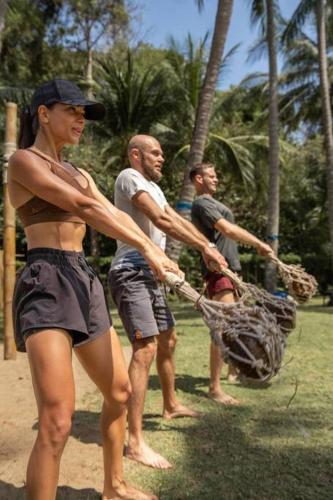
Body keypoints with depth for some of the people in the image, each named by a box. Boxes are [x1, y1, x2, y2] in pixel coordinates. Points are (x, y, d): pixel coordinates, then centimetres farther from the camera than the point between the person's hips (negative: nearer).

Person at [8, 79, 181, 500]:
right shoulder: (24, 161, -4)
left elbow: (114, 215, 9)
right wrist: (145, 248, -17)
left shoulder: (78, 174, 21)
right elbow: (85, 208, -15)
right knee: (57, 423, -14)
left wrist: (158, 254, -3)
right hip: (46, 284, -8)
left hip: (83, 281, 9)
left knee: (119, 393, 18)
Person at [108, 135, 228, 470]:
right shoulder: (129, 177, -9)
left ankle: (170, 405, 39)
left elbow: (179, 220, 16)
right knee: (146, 348, -18)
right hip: (130, 274, -10)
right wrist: (204, 248, -16)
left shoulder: (153, 187, 22)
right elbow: (161, 220, -19)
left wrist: (208, 247, 4)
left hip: (148, 275, 10)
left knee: (167, 340, 19)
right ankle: (135, 442, -12)